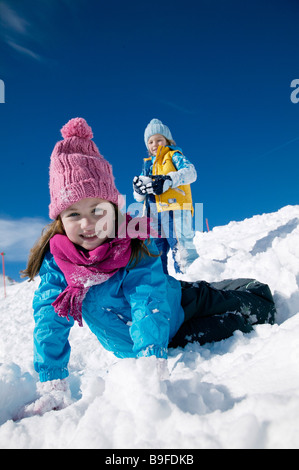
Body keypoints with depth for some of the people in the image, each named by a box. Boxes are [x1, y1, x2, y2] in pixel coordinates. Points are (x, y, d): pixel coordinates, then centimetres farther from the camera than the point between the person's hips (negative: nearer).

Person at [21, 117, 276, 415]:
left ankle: (260, 299, 39)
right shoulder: (54, 260, -21)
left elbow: (149, 307, -37)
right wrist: (52, 387, -25)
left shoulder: (136, 245, -30)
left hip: (175, 301, -2)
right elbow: (49, 322, -20)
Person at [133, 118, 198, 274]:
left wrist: (168, 180, -26)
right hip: (154, 214, 6)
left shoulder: (174, 156, 9)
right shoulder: (148, 165, 23)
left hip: (175, 210, -6)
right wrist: (139, 189, -6)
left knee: (181, 247, -16)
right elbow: (139, 197, 19)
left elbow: (190, 172, -11)